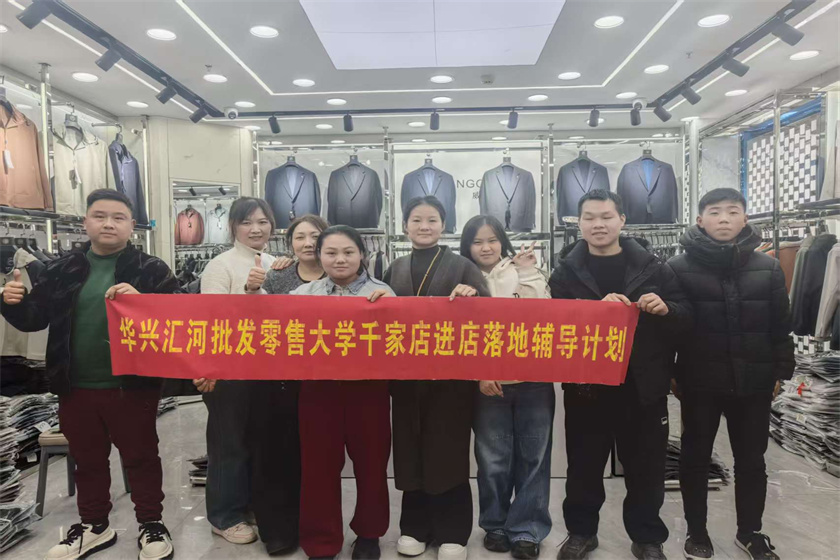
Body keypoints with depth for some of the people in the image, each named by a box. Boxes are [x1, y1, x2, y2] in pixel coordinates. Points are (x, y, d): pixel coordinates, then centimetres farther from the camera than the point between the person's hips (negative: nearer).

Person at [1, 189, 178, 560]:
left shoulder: (151, 269, -3)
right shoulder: (62, 269, 7)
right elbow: (33, 319, 12)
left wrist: (140, 300, -29)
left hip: (132, 386, -3)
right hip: (76, 387, 4)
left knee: (141, 457, 9)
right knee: (87, 460, 18)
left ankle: (151, 524, 26)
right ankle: (94, 526, 36)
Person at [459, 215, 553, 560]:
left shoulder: (523, 271, 7)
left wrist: (529, 273, -7)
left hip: (533, 378, 1)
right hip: (487, 382, 0)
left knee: (533, 456, 7)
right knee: (494, 459, 8)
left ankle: (527, 529, 21)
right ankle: (495, 525, 27)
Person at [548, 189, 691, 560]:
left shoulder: (652, 267, 3)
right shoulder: (566, 271, 1)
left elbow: (686, 319, 5)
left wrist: (665, 309, -17)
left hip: (643, 385, 1)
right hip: (585, 385, 0)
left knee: (646, 467, 13)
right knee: (584, 465, 12)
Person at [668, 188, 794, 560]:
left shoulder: (767, 268, 2)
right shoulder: (679, 268, -6)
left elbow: (781, 326, 7)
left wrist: (781, 371, 5)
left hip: (753, 382, 3)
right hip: (699, 383, -2)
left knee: (751, 459, 15)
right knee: (696, 457, 11)